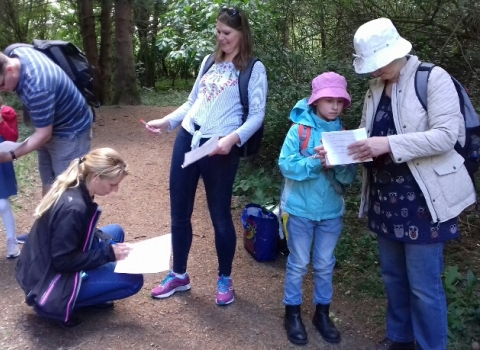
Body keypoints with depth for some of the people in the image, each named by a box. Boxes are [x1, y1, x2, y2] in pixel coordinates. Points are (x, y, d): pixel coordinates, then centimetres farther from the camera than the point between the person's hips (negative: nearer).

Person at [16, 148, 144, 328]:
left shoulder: (73, 190, -2)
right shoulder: (73, 207, -30)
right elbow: (63, 261, -25)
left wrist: (109, 244, -1)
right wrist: (108, 253, -19)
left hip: (46, 269, 9)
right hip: (49, 283, -9)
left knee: (115, 232, 13)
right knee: (133, 280, -12)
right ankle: (62, 304, -3)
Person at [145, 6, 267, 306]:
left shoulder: (254, 69, -1)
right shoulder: (210, 62, 16)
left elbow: (257, 114, -8)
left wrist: (233, 138, -24)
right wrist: (166, 122, 7)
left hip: (220, 149, -6)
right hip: (187, 139, 6)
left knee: (220, 216, 5)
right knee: (179, 213, 11)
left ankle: (225, 279, 26)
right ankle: (179, 275, 29)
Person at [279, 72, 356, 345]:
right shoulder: (299, 129, -10)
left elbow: (349, 177, -3)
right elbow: (286, 166, -17)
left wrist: (340, 163, -23)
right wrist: (316, 161, -27)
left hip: (331, 211, 3)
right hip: (300, 209, -3)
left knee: (325, 265, 14)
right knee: (298, 264, 9)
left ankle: (323, 313, 31)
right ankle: (293, 314, 25)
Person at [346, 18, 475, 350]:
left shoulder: (433, 78, -11)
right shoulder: (376, 88, 9)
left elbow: (446, 135, -20)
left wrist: (388, 144, -27)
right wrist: (353, 145, -7)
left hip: (422, 199, -7)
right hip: (386, 197, 7)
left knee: (423, 284, 0)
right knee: (393, 274, 18)